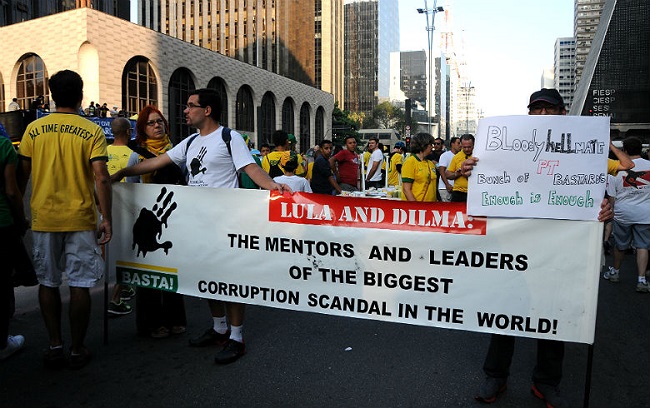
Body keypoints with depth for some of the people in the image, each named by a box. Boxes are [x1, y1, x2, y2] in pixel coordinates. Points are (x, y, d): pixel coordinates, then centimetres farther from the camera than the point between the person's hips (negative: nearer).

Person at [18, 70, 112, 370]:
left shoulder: (33, 129, 3)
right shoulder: (92, 131, -5)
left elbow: (22, 175, 5)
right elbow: (101, 178, -13)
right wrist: (106, 218, -8)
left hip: (43, 219, 3)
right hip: (80, 220, -2)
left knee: (47, 283, 14)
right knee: (79, 285, 5)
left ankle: (55, 346, 19)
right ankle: (77, 350, 14)